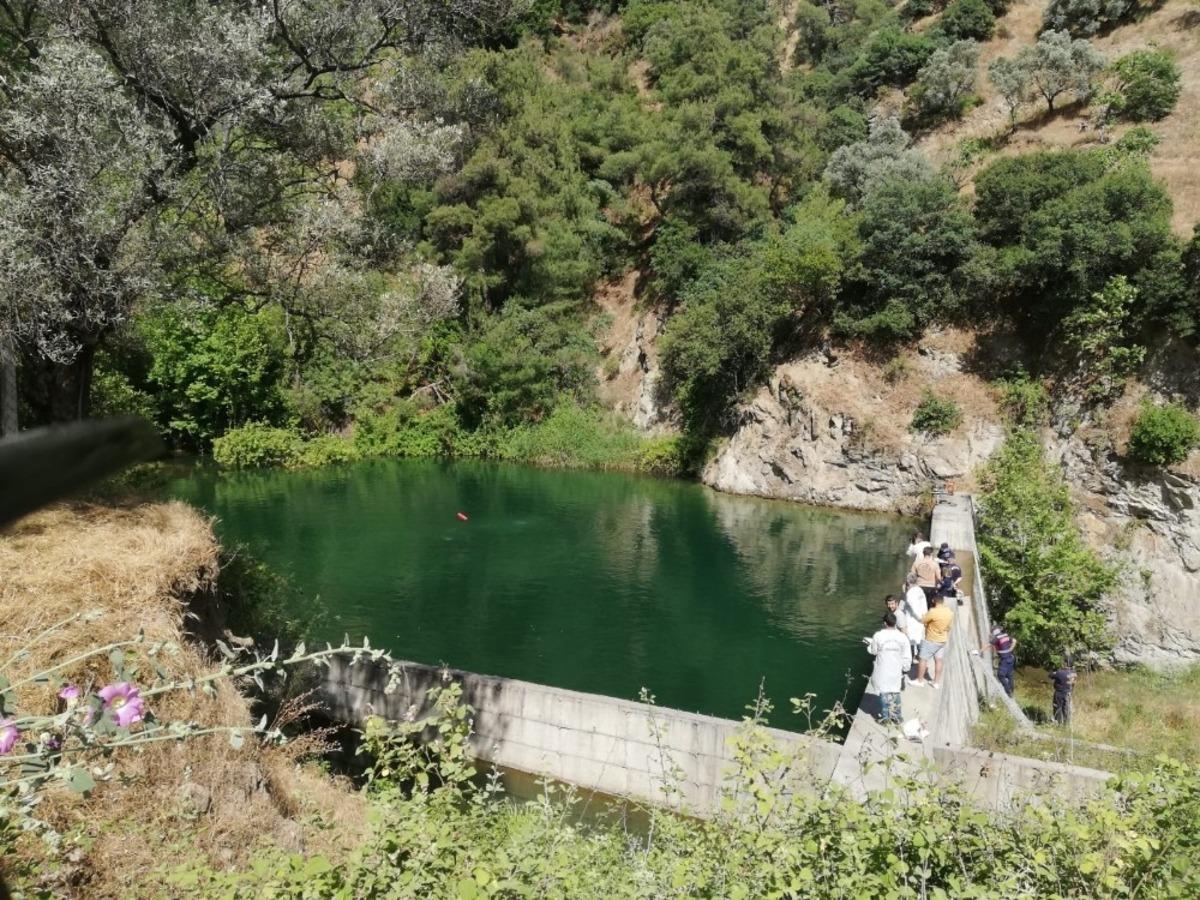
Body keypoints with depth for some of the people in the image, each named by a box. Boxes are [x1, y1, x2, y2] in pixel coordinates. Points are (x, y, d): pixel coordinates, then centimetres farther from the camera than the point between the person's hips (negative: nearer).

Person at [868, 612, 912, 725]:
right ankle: (896, 717, 27)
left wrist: (869, 644, 20)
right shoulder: (902, 637, -10)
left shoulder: (878, 636, -16)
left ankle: (885, 717, 21)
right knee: (895, 693, 18)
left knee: (884, 693, 12)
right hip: (896, 672, 2)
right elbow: (907, 657, -4)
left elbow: (873, 651, -1)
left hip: (882, 672, -2)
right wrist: (905, 669, 11)